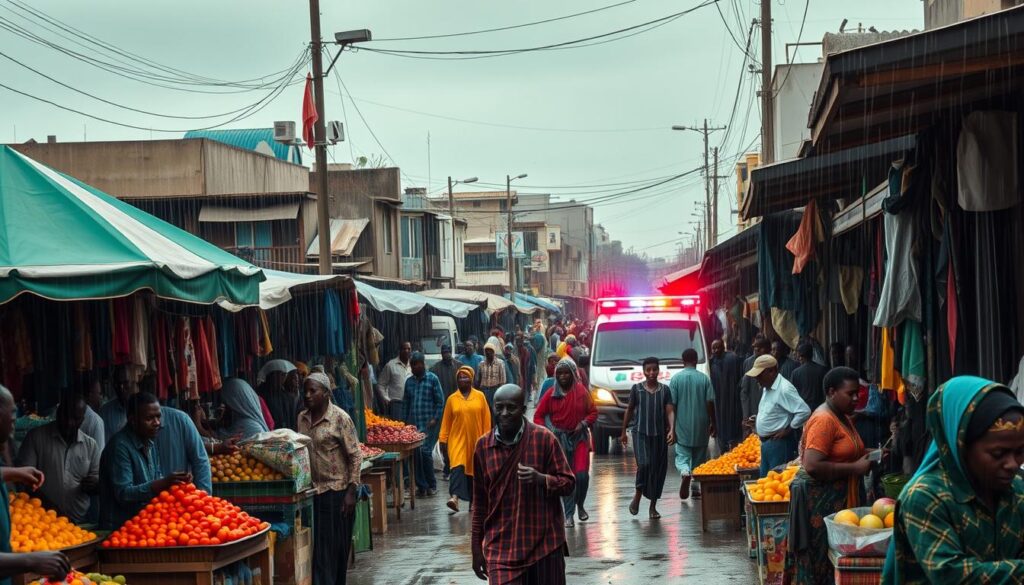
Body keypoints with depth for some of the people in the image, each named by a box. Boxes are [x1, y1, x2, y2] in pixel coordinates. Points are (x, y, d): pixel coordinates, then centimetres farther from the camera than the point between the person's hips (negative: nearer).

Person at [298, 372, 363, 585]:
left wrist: (351, 492, -13)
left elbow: (355, 456, -9)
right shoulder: (302, 418, 8)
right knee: (316, 547, 3)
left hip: (336, 491, -5)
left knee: (335, 546, -1)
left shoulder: (340, 418, -8)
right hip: (312, 491, 5)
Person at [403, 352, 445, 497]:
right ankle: (421, 486, 9)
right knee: (415, 454, 1)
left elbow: (440, 401, -1)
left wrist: (435, 419, -10)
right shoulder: (409, 381, 13)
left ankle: (432, 485, 1)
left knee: (425, 451, -13)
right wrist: (405, 421, 11)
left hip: (428, 424, -5)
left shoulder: (432, 379, -1)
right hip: (413, 423, 5)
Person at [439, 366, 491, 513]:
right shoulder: (452, 399, 3)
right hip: (457, 439, -1)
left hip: (475, 440, 1)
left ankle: (473, 499, 22)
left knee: (475, 468, 9)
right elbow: (446, 422, 5)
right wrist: (443, 440, 2)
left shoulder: (480, 396, 3)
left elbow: (486, 419, 4)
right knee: (457, 466, -17)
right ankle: (454, 496, -28)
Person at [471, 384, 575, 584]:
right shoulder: (483, 445, 3)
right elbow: (479, 502, 10)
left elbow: (568, 483, -1)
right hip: (501, 547, 1)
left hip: (544, 543, -1)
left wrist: (540, 478, -21)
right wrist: (477, 548, 11)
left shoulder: (544, 438, -5)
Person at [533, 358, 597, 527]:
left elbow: (593, 412, 6)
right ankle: (569, 514, 9)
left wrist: (583, 424, -11)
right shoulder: (552, 394, -1)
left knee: (582, 475, -11)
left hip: (579, 437, 0)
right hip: (559, 439, 0)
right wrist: (546, 431, -13)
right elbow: (538, 416, 2)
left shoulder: (581, 391, 0)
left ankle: (580, 505, 15)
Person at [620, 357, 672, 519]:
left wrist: (672, 429, -17)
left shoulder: (665, 390, 5)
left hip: (659, 434, 2)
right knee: (644, 464, -20)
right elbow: (629, 410, 11)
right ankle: (637, 496, 1)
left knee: (658, 469, 3)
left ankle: (653, 507, 13)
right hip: (640, 433, -2)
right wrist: (624, 432, 11)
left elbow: (669, 412, 0)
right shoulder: (637, 389, 3)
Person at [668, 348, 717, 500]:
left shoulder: (676, 379, -3)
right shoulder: (704, 379, -2)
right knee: (699, 458, 14)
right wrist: (713, 423, 10)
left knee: (682, 456, 2)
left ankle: (685, 472, -28)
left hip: (682, 427, -1)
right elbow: (710, 403, -2)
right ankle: (696, 488, 16)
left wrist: (672, 428, -5)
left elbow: (671, 406, -6)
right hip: (701, 427, 1)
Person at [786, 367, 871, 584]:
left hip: (839, 498, 9)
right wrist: (855, 468, -19)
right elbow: (812, 466, -25)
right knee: (821, 560, -6)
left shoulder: (843, 418, 13)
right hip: (820, 500, -9)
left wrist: (866, 456, 10)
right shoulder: (824, 420, -16)